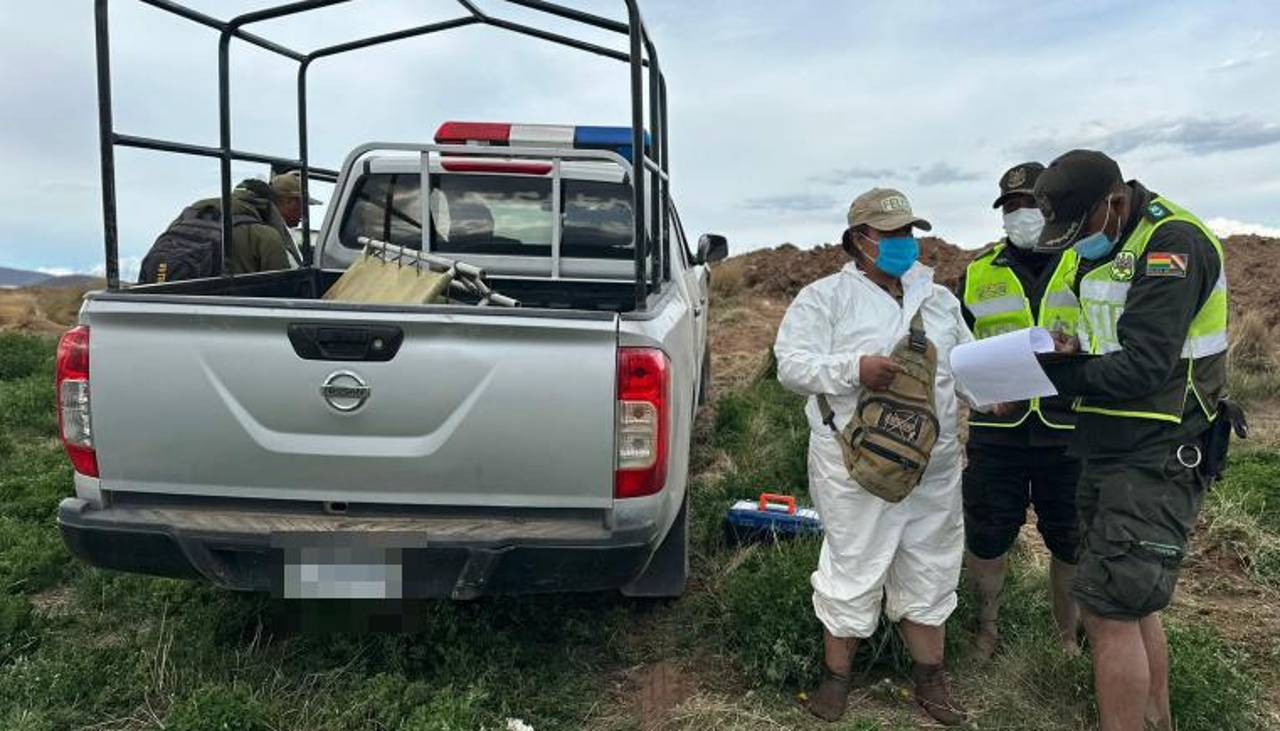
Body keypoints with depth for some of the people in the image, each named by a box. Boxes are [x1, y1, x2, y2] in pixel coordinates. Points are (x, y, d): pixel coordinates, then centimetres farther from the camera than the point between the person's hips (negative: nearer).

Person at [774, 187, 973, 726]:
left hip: (935, 462, 6)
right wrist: (854, 369, -25)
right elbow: (791, 364, -12)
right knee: (853, 571, 4)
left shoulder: (939, 298, 14)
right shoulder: (825, 297, -4)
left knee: (929, 569, 15)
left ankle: (930, 678, 33)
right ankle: (836, 676, 25)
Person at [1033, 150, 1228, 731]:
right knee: (1130, 603, 18)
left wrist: (1046, 374, -20)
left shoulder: (1172, 243, -17)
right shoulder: (1106, 249, 12)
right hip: (1112, 453, 9)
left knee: (1110, 609, -7)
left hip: (1157, 460, -9)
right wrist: (1073, 355, -4)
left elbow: (1143, 366, -24)